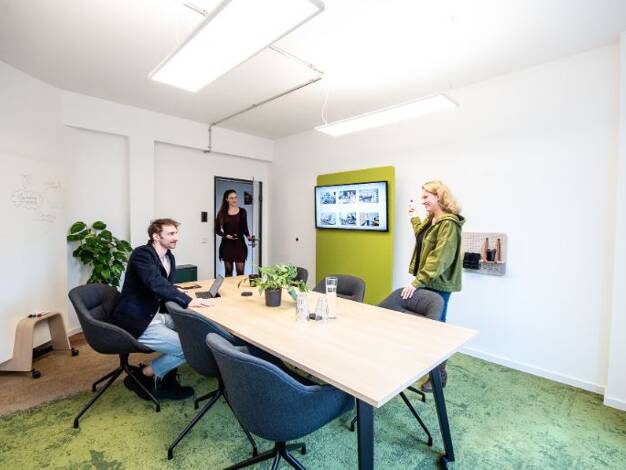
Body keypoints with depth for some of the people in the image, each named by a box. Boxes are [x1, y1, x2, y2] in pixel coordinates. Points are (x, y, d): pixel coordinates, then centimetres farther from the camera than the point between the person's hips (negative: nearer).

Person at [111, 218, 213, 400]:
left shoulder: (169, 257, 8)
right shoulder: (142, 254, -18)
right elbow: (156, 283, -33)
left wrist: (176, 291, -4)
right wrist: (187, 301, -35)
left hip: (154, 316, 9)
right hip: (137, 322, -9)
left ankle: (165, 381, 14)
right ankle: (141, 377, 8)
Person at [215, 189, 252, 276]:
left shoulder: (242, 211, 2)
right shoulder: (222, 212, 1)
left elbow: (244, 227, 8)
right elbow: (217, 229, 5)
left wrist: (248, 236, -11)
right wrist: (226, 235, -13)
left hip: (240, 244, 0)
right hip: (227, 245, 0)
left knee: (240, 271, -2)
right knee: (228, 271, 9)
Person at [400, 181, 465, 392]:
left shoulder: (449, 223, -19)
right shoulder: (431, 219, 11)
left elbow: (439, 258, -26)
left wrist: (416, 282, -28)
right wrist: (414, 218, 28)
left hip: (438, 284, -9)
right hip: (427, 281, 9)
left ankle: (439, 374, 23)